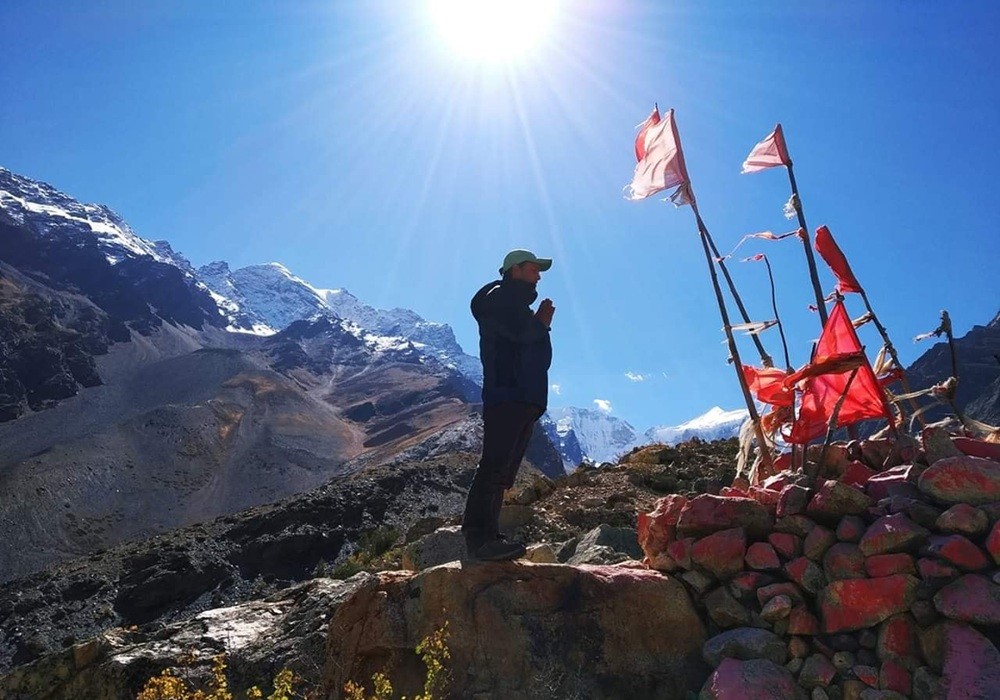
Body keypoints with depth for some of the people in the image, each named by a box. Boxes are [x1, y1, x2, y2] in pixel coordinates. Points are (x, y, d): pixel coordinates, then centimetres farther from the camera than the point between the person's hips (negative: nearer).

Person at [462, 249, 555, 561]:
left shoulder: (518, 304, 31)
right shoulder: (501, 295, 2)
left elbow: (531, 342, 23)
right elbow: (521, 331, -16)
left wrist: (541, 323, 8)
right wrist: (542, 323, 5)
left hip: (526, 397, 10)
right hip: (507, 393, -10)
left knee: (503, 470, 5)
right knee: (495, 465, -19)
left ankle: (486, 537, 4)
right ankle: (479, 538, -25)